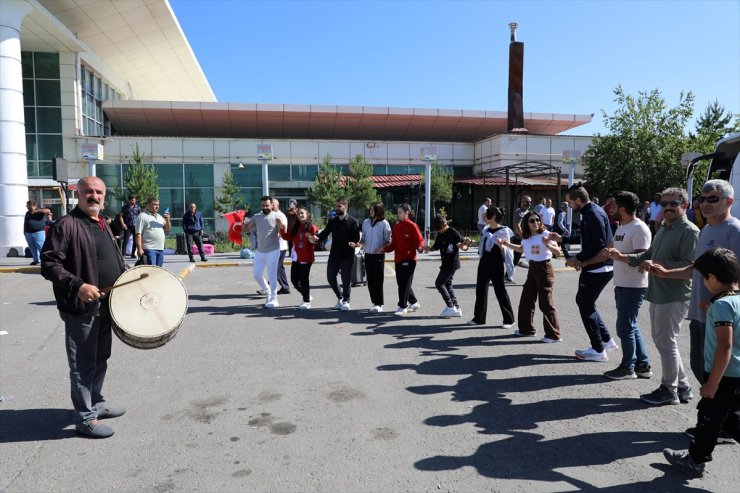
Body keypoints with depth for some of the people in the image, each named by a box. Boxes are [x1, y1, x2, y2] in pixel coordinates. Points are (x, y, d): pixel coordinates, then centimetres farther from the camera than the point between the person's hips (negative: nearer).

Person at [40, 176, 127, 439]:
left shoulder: (103, 225, 14)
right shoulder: (67, 225, -14)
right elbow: (49, 264, -19)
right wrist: (78, 285, -28)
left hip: (106, 304, 9)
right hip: (80, 307, -9)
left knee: (101, 358, 20)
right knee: (83, 364, 1)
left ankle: (97, 403, 36)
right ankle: (86, 418, 12)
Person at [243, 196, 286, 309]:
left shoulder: (277, 216, -10)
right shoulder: (256, 217, 5)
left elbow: (284, 229, -21)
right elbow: (246, 229, 7)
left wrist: (281, 224, -43)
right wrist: (242, 221, -14)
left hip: (273, 250, -6)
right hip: (260, 251, 6)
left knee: (272, 275, -4)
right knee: (256, 274, 12)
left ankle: (273, 300, 4)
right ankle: (267, 290, 34)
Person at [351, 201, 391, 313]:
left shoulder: (384, 223, -5)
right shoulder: (366, 222, 9)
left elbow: (388, 240, -2)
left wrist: (381, 248, -18)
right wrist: (358, 244, -3)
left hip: (379, 255, -5)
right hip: (368, 254, 5)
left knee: (378, 280, -3)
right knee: (370, 280, 7)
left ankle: (379, 304, 4)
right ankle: (374, 302, 18)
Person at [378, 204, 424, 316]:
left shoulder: (412, 226, -7)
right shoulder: (396, 226, 13)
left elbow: (420, 240, -9)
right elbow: (393, 244, 15)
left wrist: (420, 247, -30)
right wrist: (384, 249, 1)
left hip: (409, 259, -7)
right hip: (398, 259, 7)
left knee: (405, 283, -5)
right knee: (401, 283, 12)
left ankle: (402, 306, 4)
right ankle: (414, 303, 28)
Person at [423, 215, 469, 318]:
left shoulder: (453, 233, -15)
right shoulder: (440, 234, 8)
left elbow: (465, 247, -10)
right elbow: (436, 247, 14)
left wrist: (462, 246, -33)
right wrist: (429, 249, -6)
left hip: (452, 263, -8)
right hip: (446, 263, 8)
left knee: (439, 283, -7)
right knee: (447, 284, 11)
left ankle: (450, 307, -2)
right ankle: (456, 308, 16)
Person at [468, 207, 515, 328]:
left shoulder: (503, 231, -9)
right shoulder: (486, 229, 12)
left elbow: (505, 249, -13)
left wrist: (501, 244, -31)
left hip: (496, 263, -7)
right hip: (484, 262, 7)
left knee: (500, 291, -1)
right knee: (480, 290, 9)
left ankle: (509, 319, 11)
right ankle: (479, 318, 20)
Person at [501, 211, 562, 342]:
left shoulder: (545, 234, -15)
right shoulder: (526, 237, 5)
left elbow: (558, 252, -21)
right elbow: (523, 248, 26)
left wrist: (547, 245, -39)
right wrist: (508, 244, 16)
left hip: (544, 268, -7)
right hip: (532, 268, 7)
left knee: (546, 303, -7)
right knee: (526, 299, 13)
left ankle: (553, 335, 0)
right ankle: (527, 328, 28)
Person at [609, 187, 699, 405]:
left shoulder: (689, 231, -12)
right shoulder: (663, 229, 17)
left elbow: (690, 265, -20)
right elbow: (648, 255, 21)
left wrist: (658, 264, -25)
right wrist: (622, 257, 10)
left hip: (674, 297, -9)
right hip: (658, 294, 9)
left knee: (666, 342, -1)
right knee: (662, 340, 15)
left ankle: (669, 390, 13)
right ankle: (682, 386, 28)